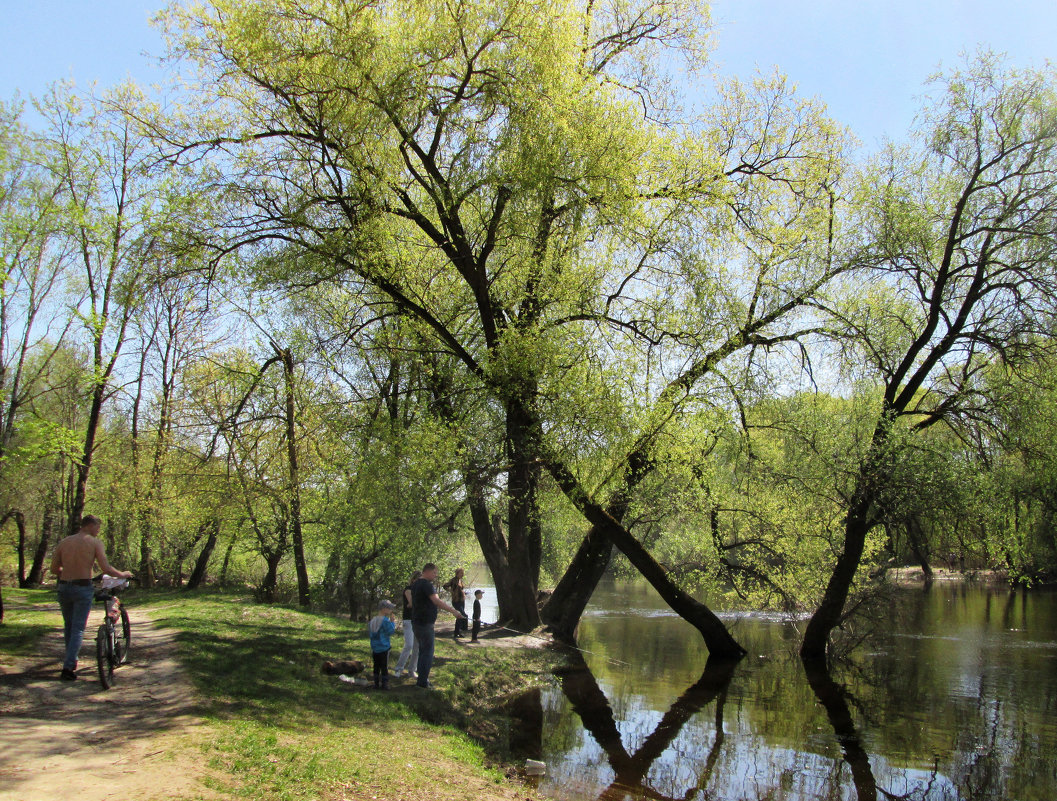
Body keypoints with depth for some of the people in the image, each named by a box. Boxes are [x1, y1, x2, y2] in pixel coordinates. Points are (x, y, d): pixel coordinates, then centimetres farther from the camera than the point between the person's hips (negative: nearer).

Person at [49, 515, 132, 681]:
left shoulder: (63, 542, 8)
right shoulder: (95, 542, -5)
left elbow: (54, 569, 9)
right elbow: (106, 569, -11)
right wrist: (123, 574, 5)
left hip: (64, 587, 4)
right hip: (83, 588, -4)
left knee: (68, 626, 21)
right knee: (78, 628, 2)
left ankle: (71, 661, 32)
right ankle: (68, 667, -5)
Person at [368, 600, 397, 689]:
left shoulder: (372, 620, 7)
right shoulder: (385, 620, -16)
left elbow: (369, 632, 16)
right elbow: (390, 632, -15)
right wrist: (392, 621, -8)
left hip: (375, 648, 6)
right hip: (384, 648, -6)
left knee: (376, 666, 12)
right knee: (384, 667, 1)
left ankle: (376, 683, 15)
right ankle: (384, 684, 2)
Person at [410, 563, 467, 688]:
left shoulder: (415, 584, 15)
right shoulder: (427, 585, -16)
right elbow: (437, 601, -26)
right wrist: (453, 611, -29)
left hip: (416, 622, 10)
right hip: (425, 624, -10)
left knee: (422, 651, 16)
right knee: (427, 652, -4)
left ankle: (422, 680, 21)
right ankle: (423, 681, -2)